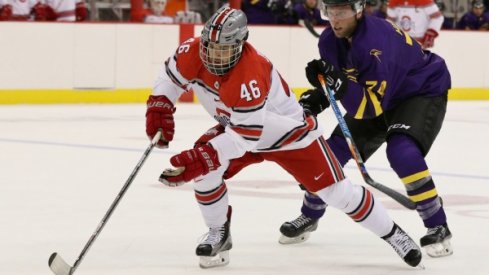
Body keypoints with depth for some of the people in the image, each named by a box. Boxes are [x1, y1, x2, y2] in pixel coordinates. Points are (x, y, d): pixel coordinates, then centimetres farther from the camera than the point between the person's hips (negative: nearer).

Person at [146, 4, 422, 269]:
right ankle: (219, 235, 4)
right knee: (203, 168, -18)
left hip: (292, 134, -6)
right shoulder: (193, 53, -21)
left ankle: (393, 234, 11)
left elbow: (246, 135, -40)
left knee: (338, 191, -8)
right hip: (236, 127, 6)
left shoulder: (251, 74, -40)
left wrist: (204, 157, -48)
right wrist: (159, 106, -15)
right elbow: (172, 77, 1)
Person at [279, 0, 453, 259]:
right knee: (334, 149, 3)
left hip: (424, 91, -8)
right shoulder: (330, 41, -12)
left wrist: (338, 82, -46)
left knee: (402, 152, -31)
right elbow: (335, 81, 6)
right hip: (375, 94, 8)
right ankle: (309, 216, 25)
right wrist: (318, 97, -14)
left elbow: (372, 106, -36)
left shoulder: (376, 43, -36)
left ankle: (437, 227, -20)